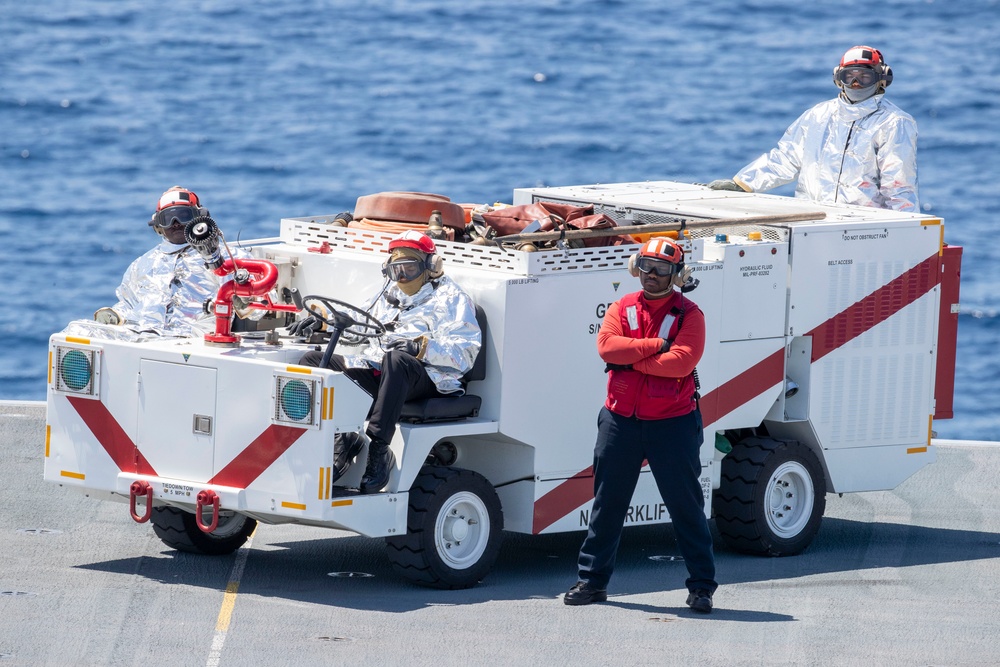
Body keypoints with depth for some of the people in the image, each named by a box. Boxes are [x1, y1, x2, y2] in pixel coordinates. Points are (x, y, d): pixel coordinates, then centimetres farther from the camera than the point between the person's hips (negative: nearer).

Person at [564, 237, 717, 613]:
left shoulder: (688, 314, -4)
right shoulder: (622, 309, 6)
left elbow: (682, 361, -20)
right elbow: (607, 345, -12)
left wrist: (631, 359, -15)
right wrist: (656, 346, -18)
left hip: (671, 423, -3)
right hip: (620, 421, 3)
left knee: (686, 505, 2)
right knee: (607, 504, 10)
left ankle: (702, 585, 8)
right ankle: (593, 579, 19)